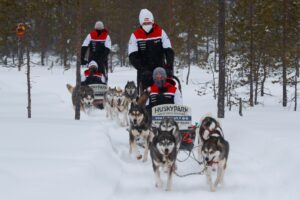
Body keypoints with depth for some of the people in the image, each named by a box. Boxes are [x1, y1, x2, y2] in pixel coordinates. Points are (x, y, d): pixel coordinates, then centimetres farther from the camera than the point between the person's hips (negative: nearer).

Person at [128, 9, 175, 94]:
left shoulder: (160, 32, -2)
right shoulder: (135, 36, -4)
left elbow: (169, 51, -5)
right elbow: (132, 56, -8)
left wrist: (169, 67, -18)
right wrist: (142, 69, -21)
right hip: (144, 71, -1)